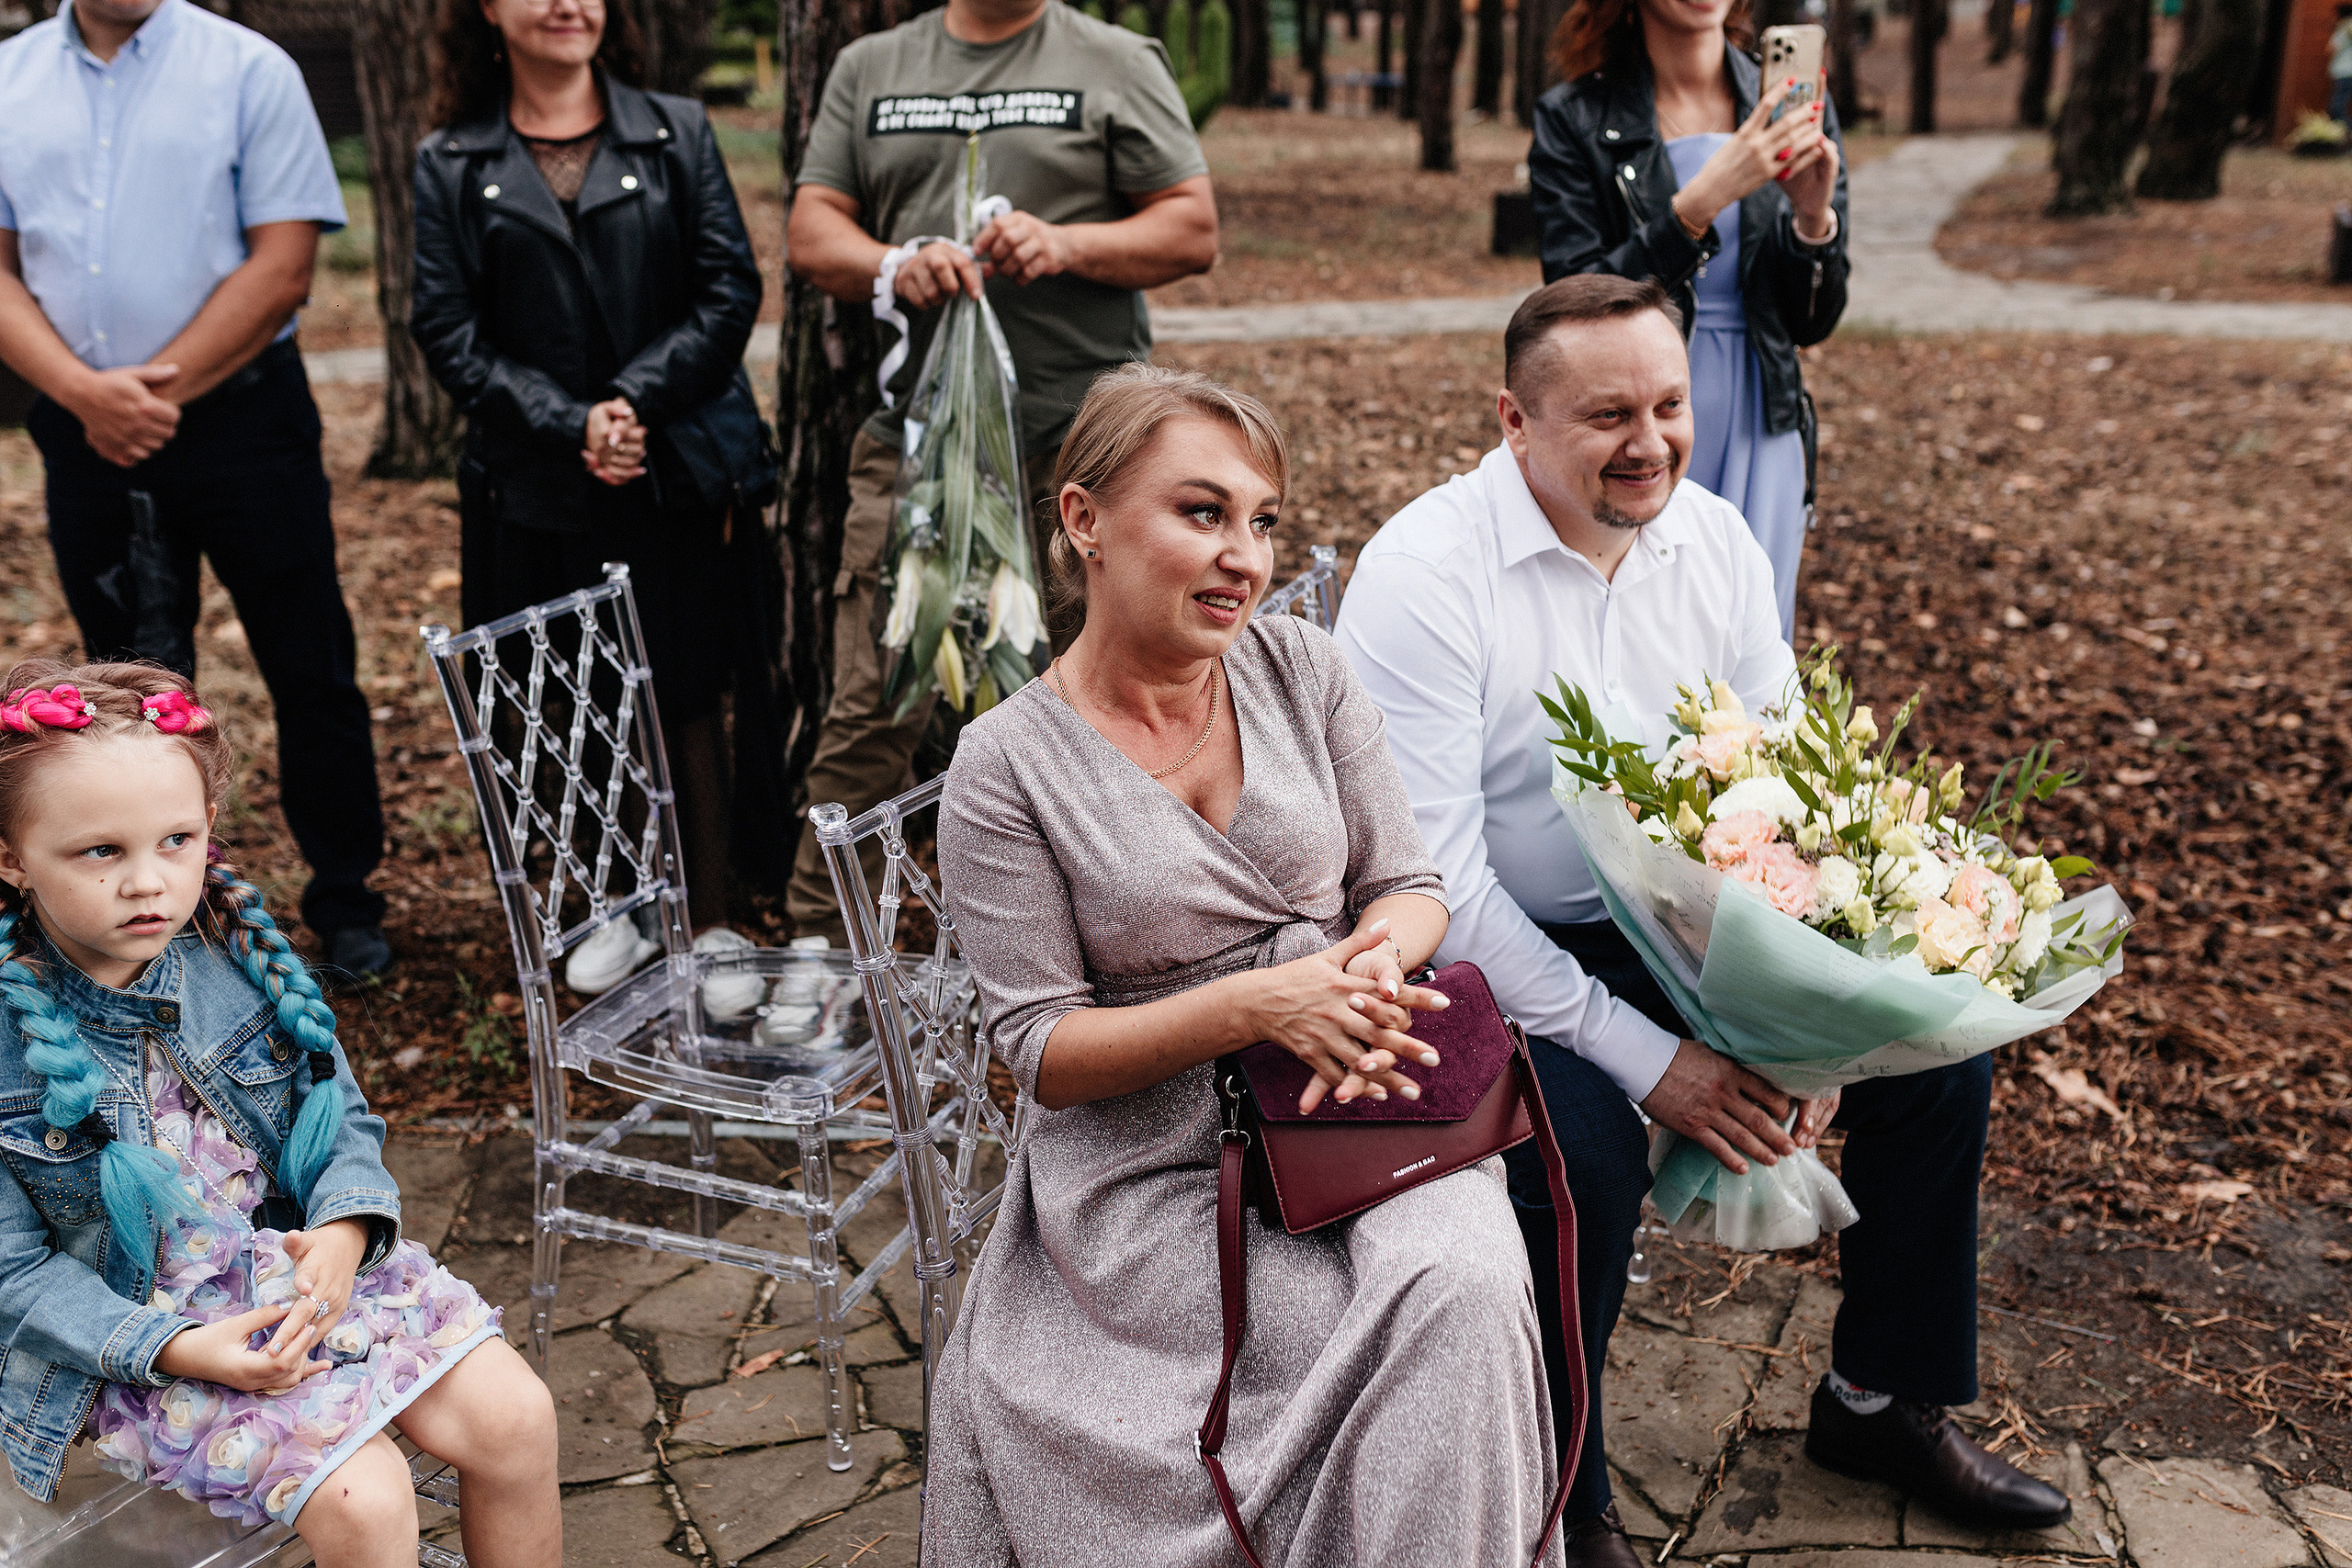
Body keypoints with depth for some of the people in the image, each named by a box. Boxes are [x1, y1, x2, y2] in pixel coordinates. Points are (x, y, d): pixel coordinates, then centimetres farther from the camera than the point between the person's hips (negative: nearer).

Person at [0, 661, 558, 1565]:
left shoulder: (239, 957, -5)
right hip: (140, 1340, -4)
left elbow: (345, 1118, 5)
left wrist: (345, 1229, -16)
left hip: (311, 1262, 4)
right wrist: (175, 1348, -21)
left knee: (514, 1419, -7)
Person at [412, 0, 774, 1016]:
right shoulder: (449, 166, 7)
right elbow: (447, 330, 0)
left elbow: (730, 292, -1)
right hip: (537, 491, 1)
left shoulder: (676, 134, 6)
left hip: (679, 474, -1)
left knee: (686, 702, 2)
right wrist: (570, 427, -13)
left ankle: (711, 926, 14)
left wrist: (635, 401, -13)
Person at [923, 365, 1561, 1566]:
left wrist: (1376, 959, -17)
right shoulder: (1006, 766, -8)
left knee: (1471, 1285, -25)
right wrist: (1258, 1004, -22)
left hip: (1361, 1106, 4)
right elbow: (1039, 1048, -8)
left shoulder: (1301, 668, 3)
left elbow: (1410, 885, 7)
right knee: (1417, 1324, -25)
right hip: (1153, 1167, -3)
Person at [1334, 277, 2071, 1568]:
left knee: (1939, 1044, 0)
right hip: (1487, 959, -6)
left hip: (1675, 927, 7)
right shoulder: (1421, 575, -21)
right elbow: (1432, 879, -25)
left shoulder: (1714, 540, -1)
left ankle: (1883, 1403, 23)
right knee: (1586, 1149, -33)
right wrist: (1643, 1058, -27)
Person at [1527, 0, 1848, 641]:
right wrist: (1701, 201, -22)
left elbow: (1813, 322, 6)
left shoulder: (1793, 104, 5)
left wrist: (1815, 217, -13)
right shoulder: (1573, 119, -3)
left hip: (1759, 437, 3)